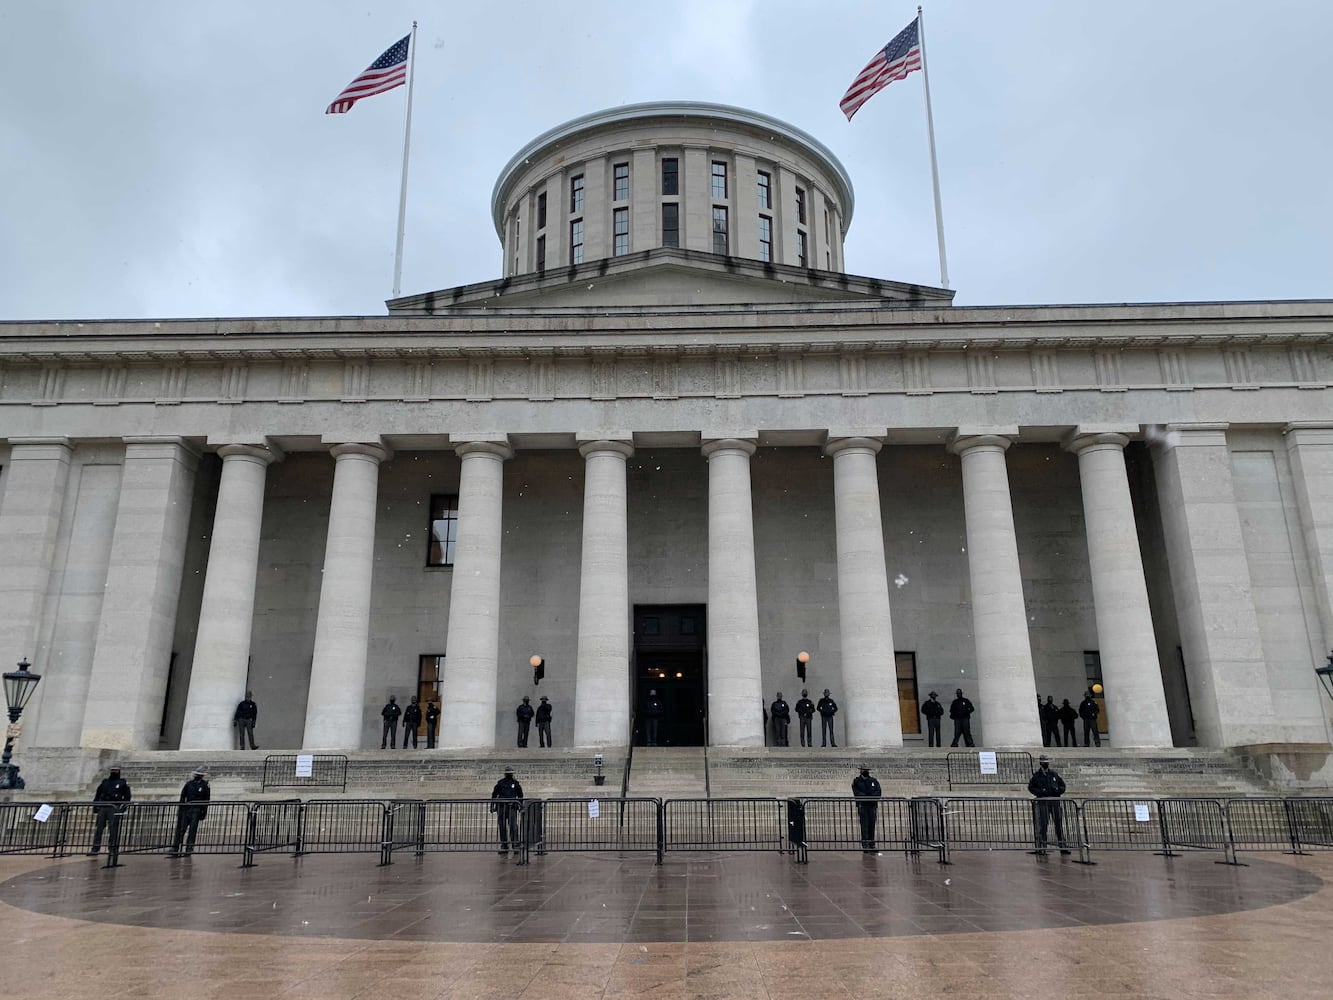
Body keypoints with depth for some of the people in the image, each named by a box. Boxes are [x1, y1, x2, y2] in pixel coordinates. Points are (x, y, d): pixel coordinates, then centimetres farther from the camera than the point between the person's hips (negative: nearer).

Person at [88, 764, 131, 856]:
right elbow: (97, 795, 17)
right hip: (102, 807, 4)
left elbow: (127, 797, 4)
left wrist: (123, 808, -6)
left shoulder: (123, 783, 7)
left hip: (114, 808, -4)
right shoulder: (104, 782, 16)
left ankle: (112, 849, -3)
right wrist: (95, 807, 7)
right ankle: (95, 849, 2)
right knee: (98, 828, 0)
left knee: (113, 829, -7)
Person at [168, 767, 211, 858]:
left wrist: (203, 813, 0)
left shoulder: (205, 786, 1)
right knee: (180, 830, 1)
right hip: (186, 809, 3)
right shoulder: (189, 783, 8)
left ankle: (189, 850, 1)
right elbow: (182, 797, 9)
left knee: (192, 830, -4)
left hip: (196, 810, -3)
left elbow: (206, 801, 3)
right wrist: (180, 809, 3)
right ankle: (175, 850, 3)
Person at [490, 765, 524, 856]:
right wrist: (492, 806, 6)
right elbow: (494, 794, 12)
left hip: (512, 808, -1)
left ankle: (515, 843, -15)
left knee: (513, 825, -13)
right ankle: (504, 846, 12)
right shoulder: (500, 783, 9)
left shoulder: (516, 784, 10)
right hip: (501, 807, 1)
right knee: (502, 827, 4)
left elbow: (520, 796, 14)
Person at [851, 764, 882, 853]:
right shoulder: (856, 781, 6)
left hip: (872, 806, 3)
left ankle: (872, 845, 9)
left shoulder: (874, 781, 14)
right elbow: (857, 792, -6)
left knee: (872, 826, 3)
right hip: (862, 805, -3)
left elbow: (878, 792, 3)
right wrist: (869, 796, -14)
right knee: (864, 826, -8)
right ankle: (865, 845, -7)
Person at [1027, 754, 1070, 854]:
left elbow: (1062, 785, 17)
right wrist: (1040, 791, -13)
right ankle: (1042, 847, 0)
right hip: (1042, 802, -3)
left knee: (1059, 824, 5)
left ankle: (1063, 847, 13)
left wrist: (1058, 790, -4)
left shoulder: (1054, 774, 13)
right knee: (1042, 825, -5)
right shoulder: (1036, 776, 4)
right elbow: (1031, 787, 2)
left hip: (1055, 801, 3)